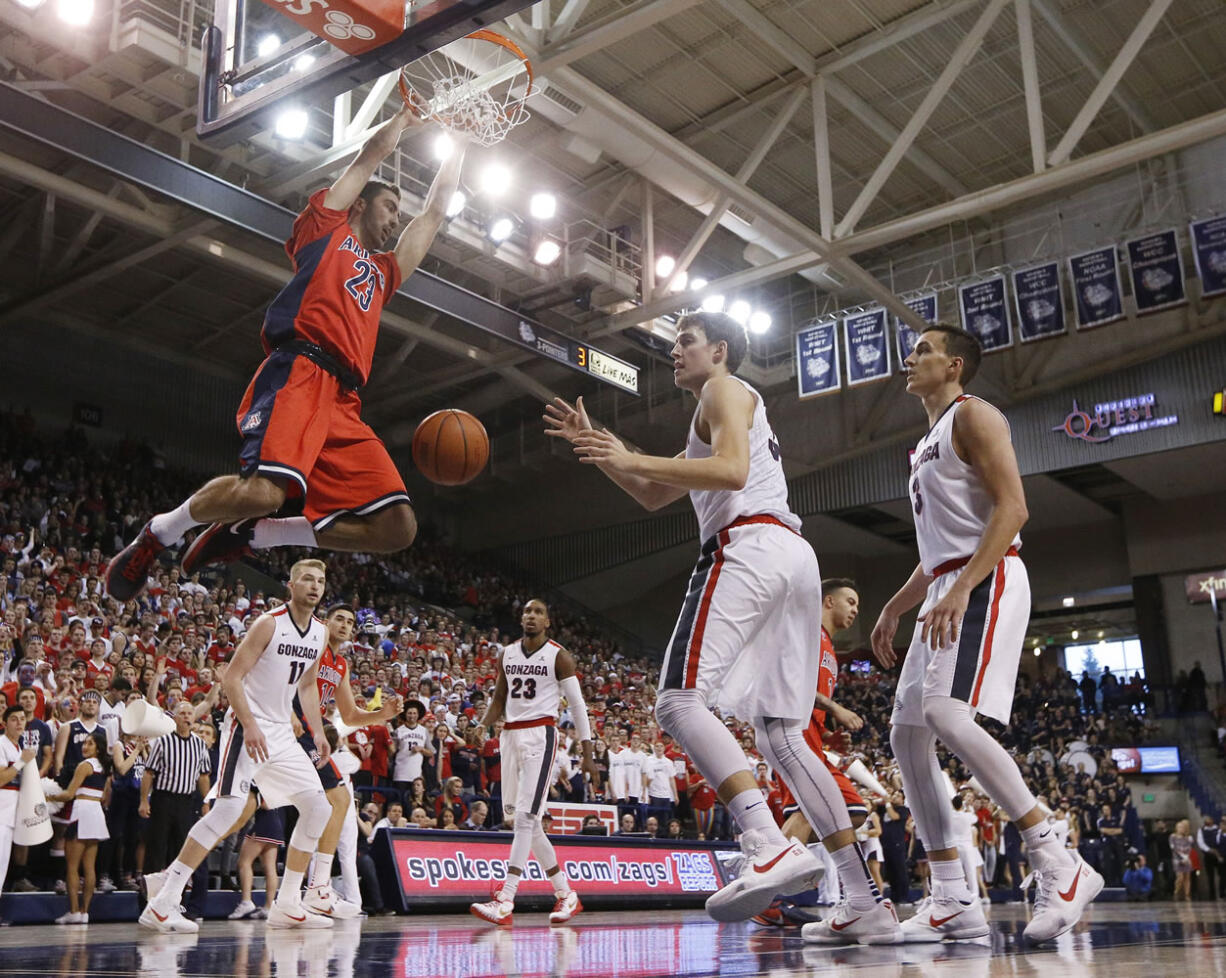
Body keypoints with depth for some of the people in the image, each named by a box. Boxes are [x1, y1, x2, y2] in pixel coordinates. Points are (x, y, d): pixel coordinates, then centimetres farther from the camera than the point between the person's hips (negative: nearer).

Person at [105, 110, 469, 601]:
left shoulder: (383, 271, 36)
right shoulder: (325, 225, 21)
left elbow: (435, 213, 43)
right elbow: (372, 152, 20)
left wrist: (456, 149, 46)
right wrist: (409, 114, 34)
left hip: (344, 404, 7)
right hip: (299, 373, -7)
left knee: (396, 527, -11)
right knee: (263, 490, -34)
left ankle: (250, 533, 2)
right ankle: (161, 530, -4)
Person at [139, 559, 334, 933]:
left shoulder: (320, 632, 9)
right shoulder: (269, 623, -12)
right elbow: (231, 677, -15)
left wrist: (318, 731, 12)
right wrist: (250, 726, -24)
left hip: (283, 732, 8)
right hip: (248, 726, -8)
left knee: (318, 807, 3)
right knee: (229, 808, -19)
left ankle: (287, 905, 11)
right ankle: (163, 901, -12)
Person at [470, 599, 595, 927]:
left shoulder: (558, 656, -3)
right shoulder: (507, 654, 13)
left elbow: (577, 705, -3)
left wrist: (588, 753, -6)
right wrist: (480, 727, 1)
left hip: (541, 735, -7)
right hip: (510, 736, 7)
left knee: (526, 816, -15)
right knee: (518, 818, 8)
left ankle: (505, 902, -20)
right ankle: (566, 894, 18)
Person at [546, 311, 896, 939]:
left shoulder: (725, 390, 6)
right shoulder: (715, 421, 36)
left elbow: (732, 470, -14)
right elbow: (653, 497, 35)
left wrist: (632, 458, -13)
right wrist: (598, 449, 27)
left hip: (749, 547, -10)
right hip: (795, 557, 10)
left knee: (679, 701, -20)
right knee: (781, 734, 9)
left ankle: (771, 849, -37)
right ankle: (868, 903, 5)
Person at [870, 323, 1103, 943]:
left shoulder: (973, 416, -2)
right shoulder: (928, 444, 27)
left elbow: (1012, 506, -15)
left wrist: (961, 588, -25)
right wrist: (895, 608, 24)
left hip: (985, 583, -10)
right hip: (945, 592, 10)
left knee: (947, 714, -27)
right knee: (907, 735, 2)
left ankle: (1059, 865, -19)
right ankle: (953, 900, 3)